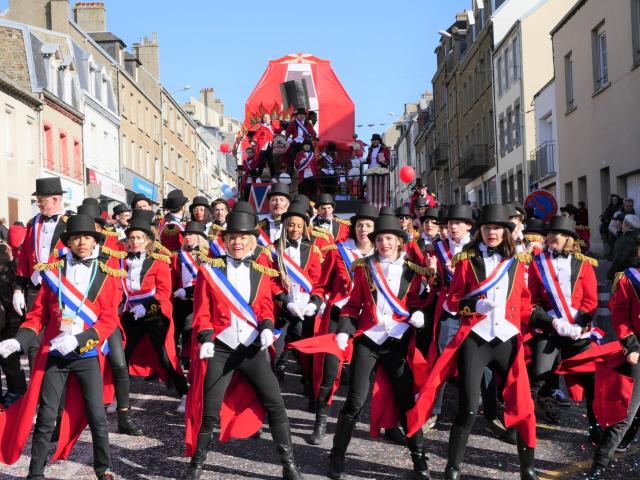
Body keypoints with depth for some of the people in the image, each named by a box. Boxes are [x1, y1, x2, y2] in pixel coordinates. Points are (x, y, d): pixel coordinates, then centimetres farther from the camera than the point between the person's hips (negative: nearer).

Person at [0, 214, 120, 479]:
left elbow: (109, 319, -6)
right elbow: (38, 314, 6)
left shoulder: (107, 276, 0)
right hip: (53, 355, 1)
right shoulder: (53, 271, 4)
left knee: (97, 416, 0)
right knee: (46, 416, 2)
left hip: (87, 356, -1)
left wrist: (77, 340, -18)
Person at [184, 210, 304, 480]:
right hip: (220, 348, -2)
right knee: (209, 411, 0)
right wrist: (205, 339, -15)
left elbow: (266, 307, 7)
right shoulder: (209, 270, 0)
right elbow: (202, 311, -1)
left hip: (253, 347, 2)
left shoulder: (262, 272, 6)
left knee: (275, 404, -2)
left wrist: (267, 327, -14)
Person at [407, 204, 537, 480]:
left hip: (508, 340, 3)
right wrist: (476, 305, -17)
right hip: (474, 340, -3)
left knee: (521, 403, 2)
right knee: (468, 408, -7)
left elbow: (523, 304, 16)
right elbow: (452, 301, 0)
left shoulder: (516, 265, 11)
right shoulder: (466, 260, 4)